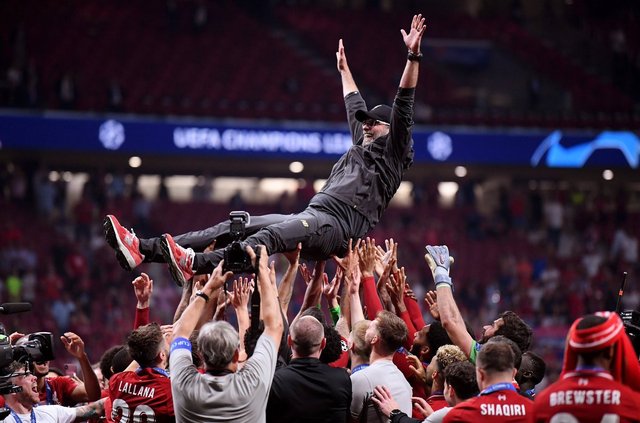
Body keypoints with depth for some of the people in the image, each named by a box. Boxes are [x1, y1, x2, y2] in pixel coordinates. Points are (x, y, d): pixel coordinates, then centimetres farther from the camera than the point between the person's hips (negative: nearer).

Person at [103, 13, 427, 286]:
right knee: (236, 226, -8)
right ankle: (145, 249, -21)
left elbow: (402, 108, -2)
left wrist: (413, 56, -9)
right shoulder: (362, 146, 32)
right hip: (311, 219, 9)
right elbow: (355, 107, 47)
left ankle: (197, 264, -62)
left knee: (272, 235, -37)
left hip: (336, 226, -9)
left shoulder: (391, 153, 8)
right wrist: (344, 69, 60)